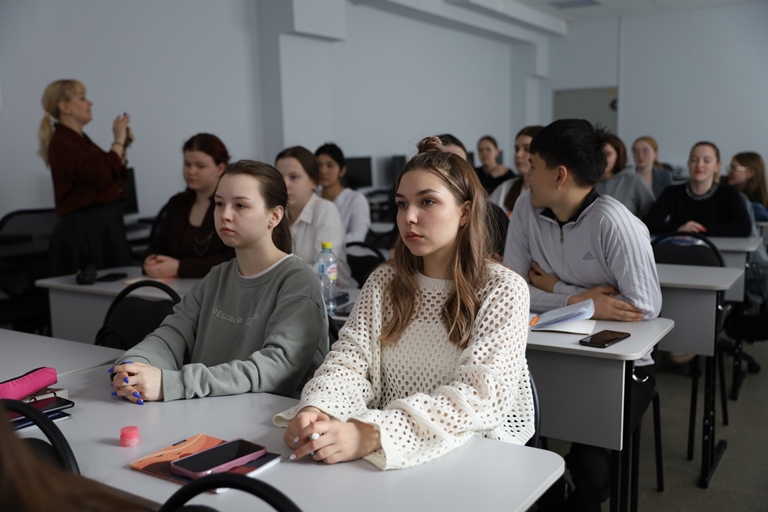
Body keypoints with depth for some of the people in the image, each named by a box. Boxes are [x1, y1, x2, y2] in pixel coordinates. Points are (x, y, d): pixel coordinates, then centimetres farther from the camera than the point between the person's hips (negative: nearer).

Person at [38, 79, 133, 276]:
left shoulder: (80, 139, 16)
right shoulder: (62, 143, -12)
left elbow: (114, 178, 20)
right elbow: (101, 176, -26)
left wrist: (122, 145, 9)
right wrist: (118, 141, -14)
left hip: (104, 225, 9)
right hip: (83, 229, -9)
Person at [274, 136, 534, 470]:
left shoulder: (502, 291, -8)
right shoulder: (384, 281, 7)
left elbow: (479, 395, -20)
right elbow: (350, 359, -3)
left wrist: (371, 435, -33)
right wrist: (315, 409, -26)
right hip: (392, 454, 5)